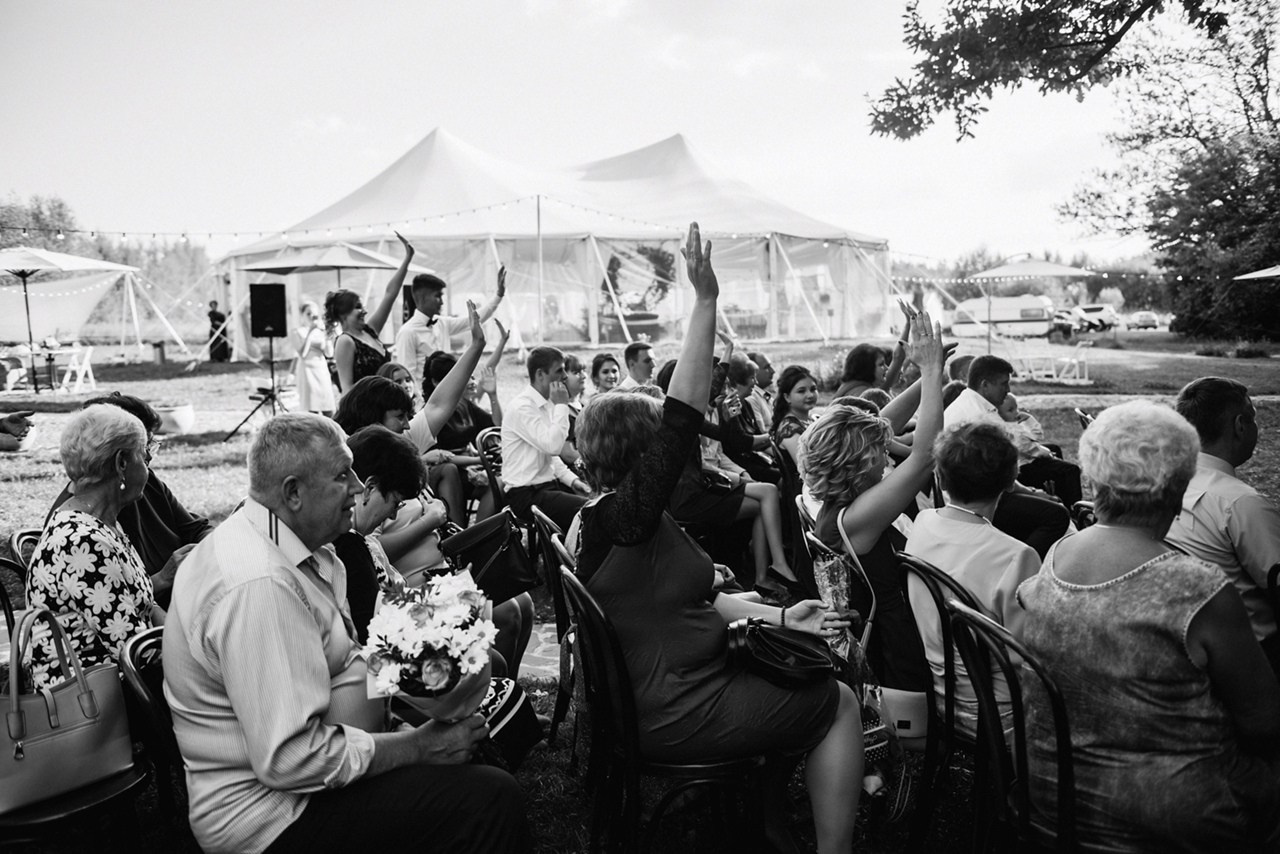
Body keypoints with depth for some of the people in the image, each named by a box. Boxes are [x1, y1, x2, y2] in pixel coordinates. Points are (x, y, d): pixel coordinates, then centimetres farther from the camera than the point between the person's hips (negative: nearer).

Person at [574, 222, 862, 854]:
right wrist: (706, 301, -29)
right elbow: (684, 413, -29)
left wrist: (778, 616, 6)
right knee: (840, 703, 4)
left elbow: (696, 598, 11)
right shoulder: (626, 516, -21)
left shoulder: (599, 520, 8)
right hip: (680, 718, -10)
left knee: (811, 681, 25)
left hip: (658, 702, 10)